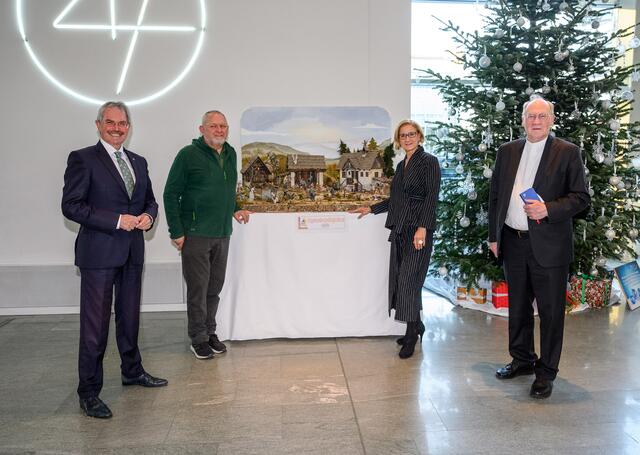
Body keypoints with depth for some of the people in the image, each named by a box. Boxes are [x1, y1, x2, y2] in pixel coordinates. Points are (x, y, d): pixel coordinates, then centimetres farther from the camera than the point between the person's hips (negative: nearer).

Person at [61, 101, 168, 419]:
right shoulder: (83, 159, -6)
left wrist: (148, 216, -2)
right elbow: (71, 205, -13)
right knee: (95, 324, -2)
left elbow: (150, 200, 21)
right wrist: (117, 220, -19)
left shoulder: (139, 162, 14)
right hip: (99, 253, -6)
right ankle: (88, 393, 9)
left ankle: (132, 372, 36)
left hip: (132, 253, 6)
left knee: (129, 317, 19)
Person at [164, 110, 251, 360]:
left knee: (215, 287, 14)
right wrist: (176, 232, -12)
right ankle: (199, 338, 15)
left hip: (223, 234, 6)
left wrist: (235, 210, 9)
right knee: (198, 288, 2)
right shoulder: (188, 154, -8)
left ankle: (210, 332, 27)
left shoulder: (230, 155, 10)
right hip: (195, 234, -6)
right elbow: (171, 194, -8)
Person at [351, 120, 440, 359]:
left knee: (409, 279, -9)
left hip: (418, 229, -8)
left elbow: (432, 197, -13)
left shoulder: (429, 162, -5)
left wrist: (423, 228, -22)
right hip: (399, 229, 8)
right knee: (400, 278, 7)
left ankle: (412, 335, 2)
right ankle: (416, 326, 21)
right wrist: (371, 209, 24)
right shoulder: (402, 165, 17)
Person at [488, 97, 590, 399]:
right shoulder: (507, 151, 9)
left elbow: (581, 197, -4)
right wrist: (494, 236, 9)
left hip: (549, 246, -4)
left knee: (550, 310, 3)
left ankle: (546, 372, 17)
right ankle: (522, 360, 32)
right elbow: (495, 195, 12)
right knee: (518, 307, 16)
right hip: (513, 242, 4)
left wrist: (549, 209, -20)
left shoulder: (567, 152, -3)